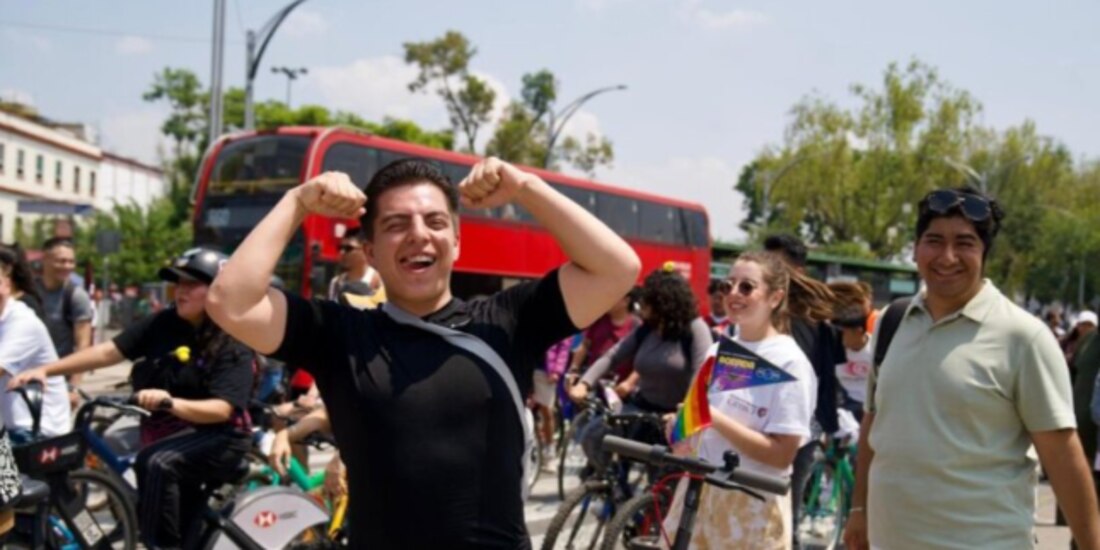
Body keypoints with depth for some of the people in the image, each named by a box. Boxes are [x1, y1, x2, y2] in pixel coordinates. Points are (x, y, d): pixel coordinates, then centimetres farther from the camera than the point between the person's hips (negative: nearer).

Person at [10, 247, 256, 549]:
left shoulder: (233, 347, -14)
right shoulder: (163, 324, -1)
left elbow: (222, 409, -25)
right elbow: (108, 351, -4)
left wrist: (171, 403, -42)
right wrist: (45, 369, -12)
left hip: (217, 437, -6)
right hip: (166, 435, 6)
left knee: (157, 463, -34)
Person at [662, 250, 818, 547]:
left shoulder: (789, 363, -11)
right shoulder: (716, 352, 8)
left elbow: (782, 454, -16)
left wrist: (715, 418, -22)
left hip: (750, 505, -6)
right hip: (698, 492, 6)